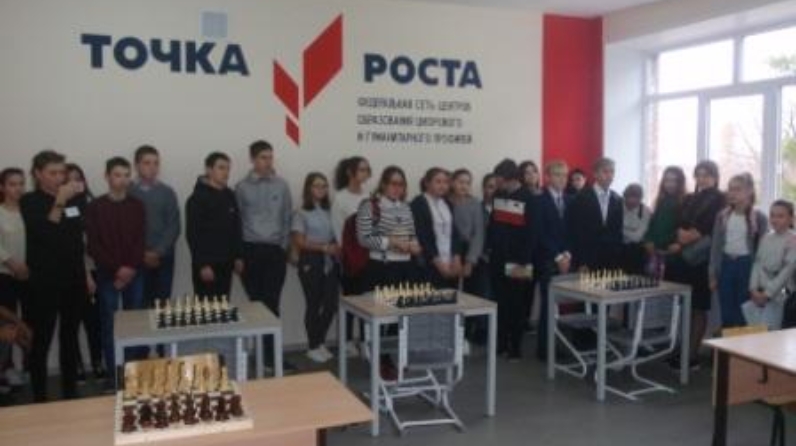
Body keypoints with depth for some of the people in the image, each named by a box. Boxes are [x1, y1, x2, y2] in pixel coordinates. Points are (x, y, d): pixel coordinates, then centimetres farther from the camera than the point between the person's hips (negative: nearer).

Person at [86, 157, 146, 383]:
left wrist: (132, 268, -9)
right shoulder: (95, 207, -1)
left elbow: (141, 240, 3)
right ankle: (113, 375, 11)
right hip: (108, 275, -2)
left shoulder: (136, 205, 7)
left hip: (134, 274, 2)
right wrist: (116, 269, -12)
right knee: (109, 326, 2)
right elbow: (93, 245, -5)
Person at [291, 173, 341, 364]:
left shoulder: (329, 211, 10)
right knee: (314, 304, 1)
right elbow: (299, 242, -9)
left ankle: (320, 342, 22)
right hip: (311, 261, -5)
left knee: (331, 303, 3)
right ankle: (313, 346, 16)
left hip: (330, 261, 5)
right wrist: (323, 247, -16)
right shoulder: (302, 213, -4)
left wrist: (337, 249, -4)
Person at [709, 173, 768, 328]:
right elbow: (716, 245, 7)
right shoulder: (722, 216, 5)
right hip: (726, 263, 3)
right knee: (726, 313, 8)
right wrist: (713, 274, 4)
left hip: (747, 264, -3)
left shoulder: (759, 218, -5)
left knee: (744, 313, 3)